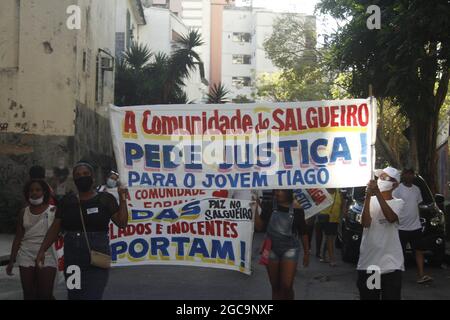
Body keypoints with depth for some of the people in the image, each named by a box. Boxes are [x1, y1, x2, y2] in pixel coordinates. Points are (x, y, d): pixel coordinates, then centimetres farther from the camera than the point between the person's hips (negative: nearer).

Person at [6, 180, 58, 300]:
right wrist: (11, 261, 10)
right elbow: (18, 238, 12)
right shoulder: (24, 212, 10)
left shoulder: (53, 210, 1)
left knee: (45, 295, -7)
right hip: (26, 256, 3)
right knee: (29, 295, 6)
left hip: (46, 256, -3)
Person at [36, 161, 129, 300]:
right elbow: (55, 228, 9)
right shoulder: (67, 201, 9)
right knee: (74, 296, 12)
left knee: (92, 296, -14)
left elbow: (122, 223, -3)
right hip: (72, 258, 4)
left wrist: (123, 200, -11)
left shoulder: (105, 199, 1)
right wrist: (42, 250, 1)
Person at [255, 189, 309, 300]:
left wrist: (306, 252, 4)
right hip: (272, 248, 2)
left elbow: (303, 232, 1)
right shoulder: (269, 206, -3)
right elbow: (259, 227, -5)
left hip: (290, 248, -2)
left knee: (287, 286, -12)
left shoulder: (296, 209, -7)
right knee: (275, 286, 10)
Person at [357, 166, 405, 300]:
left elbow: (391, 218, -19)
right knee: (367, 297, 7)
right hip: (368, 263, 2)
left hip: (391, 264, -2)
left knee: (391, 296, -1)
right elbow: (365, 223, -10)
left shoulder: (398, 203, 4)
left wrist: (377, 193, -23)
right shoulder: (371, 200, 8)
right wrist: (368, 196, -16)